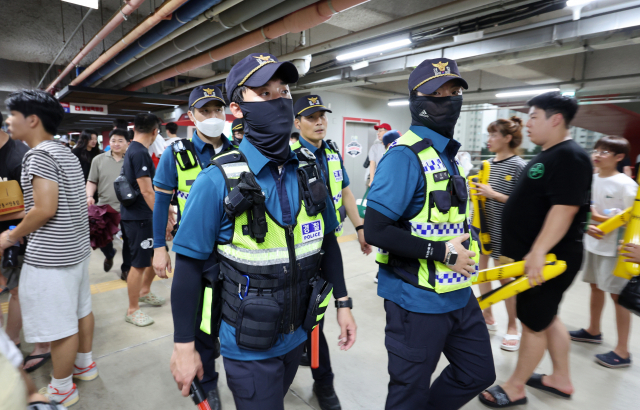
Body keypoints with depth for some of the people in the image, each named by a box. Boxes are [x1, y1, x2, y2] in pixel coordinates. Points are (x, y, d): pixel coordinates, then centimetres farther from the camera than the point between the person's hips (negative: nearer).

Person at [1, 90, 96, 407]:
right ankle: (85, 364, 37)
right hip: (76, 247, 10)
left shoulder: (40, 155, -15)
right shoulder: (67, 154, 13)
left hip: (50, 255, -10)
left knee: (59, 325, 3)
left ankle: (62, 390, 19)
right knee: (80, 310, 20)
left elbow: (44, 209, -22)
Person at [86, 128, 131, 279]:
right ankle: (109, 254, 44)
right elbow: (92, 181, 9)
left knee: (129, 241, 8)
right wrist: (90, 196, -8)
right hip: (105, 208, 2)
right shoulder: (99, 160, 4)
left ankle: (126, 268, 27)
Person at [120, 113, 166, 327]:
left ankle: (144, 291, 37)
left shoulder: (133, 150, 13)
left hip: (143, 215, 10)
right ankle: (132, 310, 16)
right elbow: (146, 191, -22)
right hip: (138, 218, -10)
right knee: (139, 263, 1)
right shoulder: (140, 153, -19)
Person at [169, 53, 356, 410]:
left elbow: (325, 242, 4)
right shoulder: (218, 181, -19)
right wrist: (184, 346, -9)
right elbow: (190, 266, -14)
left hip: (298, 335, 5)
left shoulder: (310, 171, -5)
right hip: (249, 346, -5)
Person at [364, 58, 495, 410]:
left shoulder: (447, 153, 10)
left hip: (458, 296, 9)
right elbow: (375, 230, -25)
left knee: (478, 373, 23)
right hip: (417, 301, -8)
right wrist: (442, 253, -21)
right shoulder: (405, 155, -19)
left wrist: (464, 252, 5)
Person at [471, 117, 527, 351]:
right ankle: (487, 316, 32)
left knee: (504, 277, 3)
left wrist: (494, 194, -20)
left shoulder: (518, 166, -11)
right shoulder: (488, 163, 6)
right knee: (482, 269, 14)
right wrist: (475, 190, -4)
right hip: (483, 225, 6)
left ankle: (512, 327, 23)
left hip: (503, 229, -6)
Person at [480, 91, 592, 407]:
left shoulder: (569, 157, -18)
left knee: (534, 323, 4)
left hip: (547, 259, -10)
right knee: (547, 318, 20)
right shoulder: (547, 156, 13)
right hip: (537, 256, 10)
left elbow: (565, 208, -27)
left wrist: (538, 253, -31)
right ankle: (561, 379, 37)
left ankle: (515, 388, 20)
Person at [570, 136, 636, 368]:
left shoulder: (626, 185, -13)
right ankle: (593, 331, 37)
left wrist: (599, 218, -19)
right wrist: (588, 226, -11)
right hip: (592, 243, 6)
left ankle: (622, 351, 11)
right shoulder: (592, 180, 5)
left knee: (617, 295, 0)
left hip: (615, 248, -6)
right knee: (595, 287, 19)